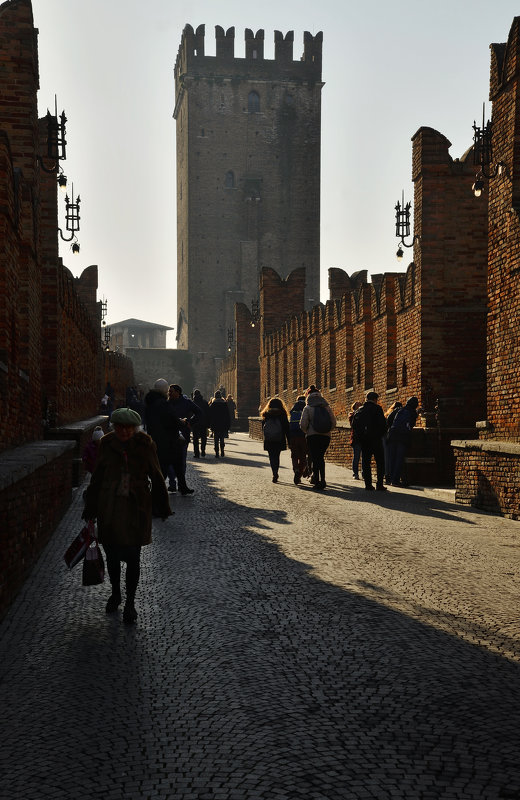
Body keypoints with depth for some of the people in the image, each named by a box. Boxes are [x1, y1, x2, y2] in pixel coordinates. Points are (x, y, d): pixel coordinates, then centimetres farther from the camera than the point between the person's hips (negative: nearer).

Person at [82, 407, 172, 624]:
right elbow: (97, 477, 6)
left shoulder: (145, 444, -4)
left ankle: (130, 602, 13)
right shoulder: (107, 444, -1)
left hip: (136, 508, -2)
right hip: (109, 508, 2)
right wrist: (90, 509, 9)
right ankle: (115, 593, 36)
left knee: (132, 556, -3)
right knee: (111, 553, 13)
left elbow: (156, 477, 4)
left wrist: (163, 508, 8)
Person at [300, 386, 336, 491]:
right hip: (326, 436, 3)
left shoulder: (308, 408, -4)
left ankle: (317, 483, -1)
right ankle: (322, 480, 16)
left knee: (315, 459, 2)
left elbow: (303, 425, -9)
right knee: (321, 458, 19)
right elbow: (334, 423, 4)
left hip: (312, 436, -3)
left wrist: (307, 431, 11)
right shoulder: (327, 407, 5)